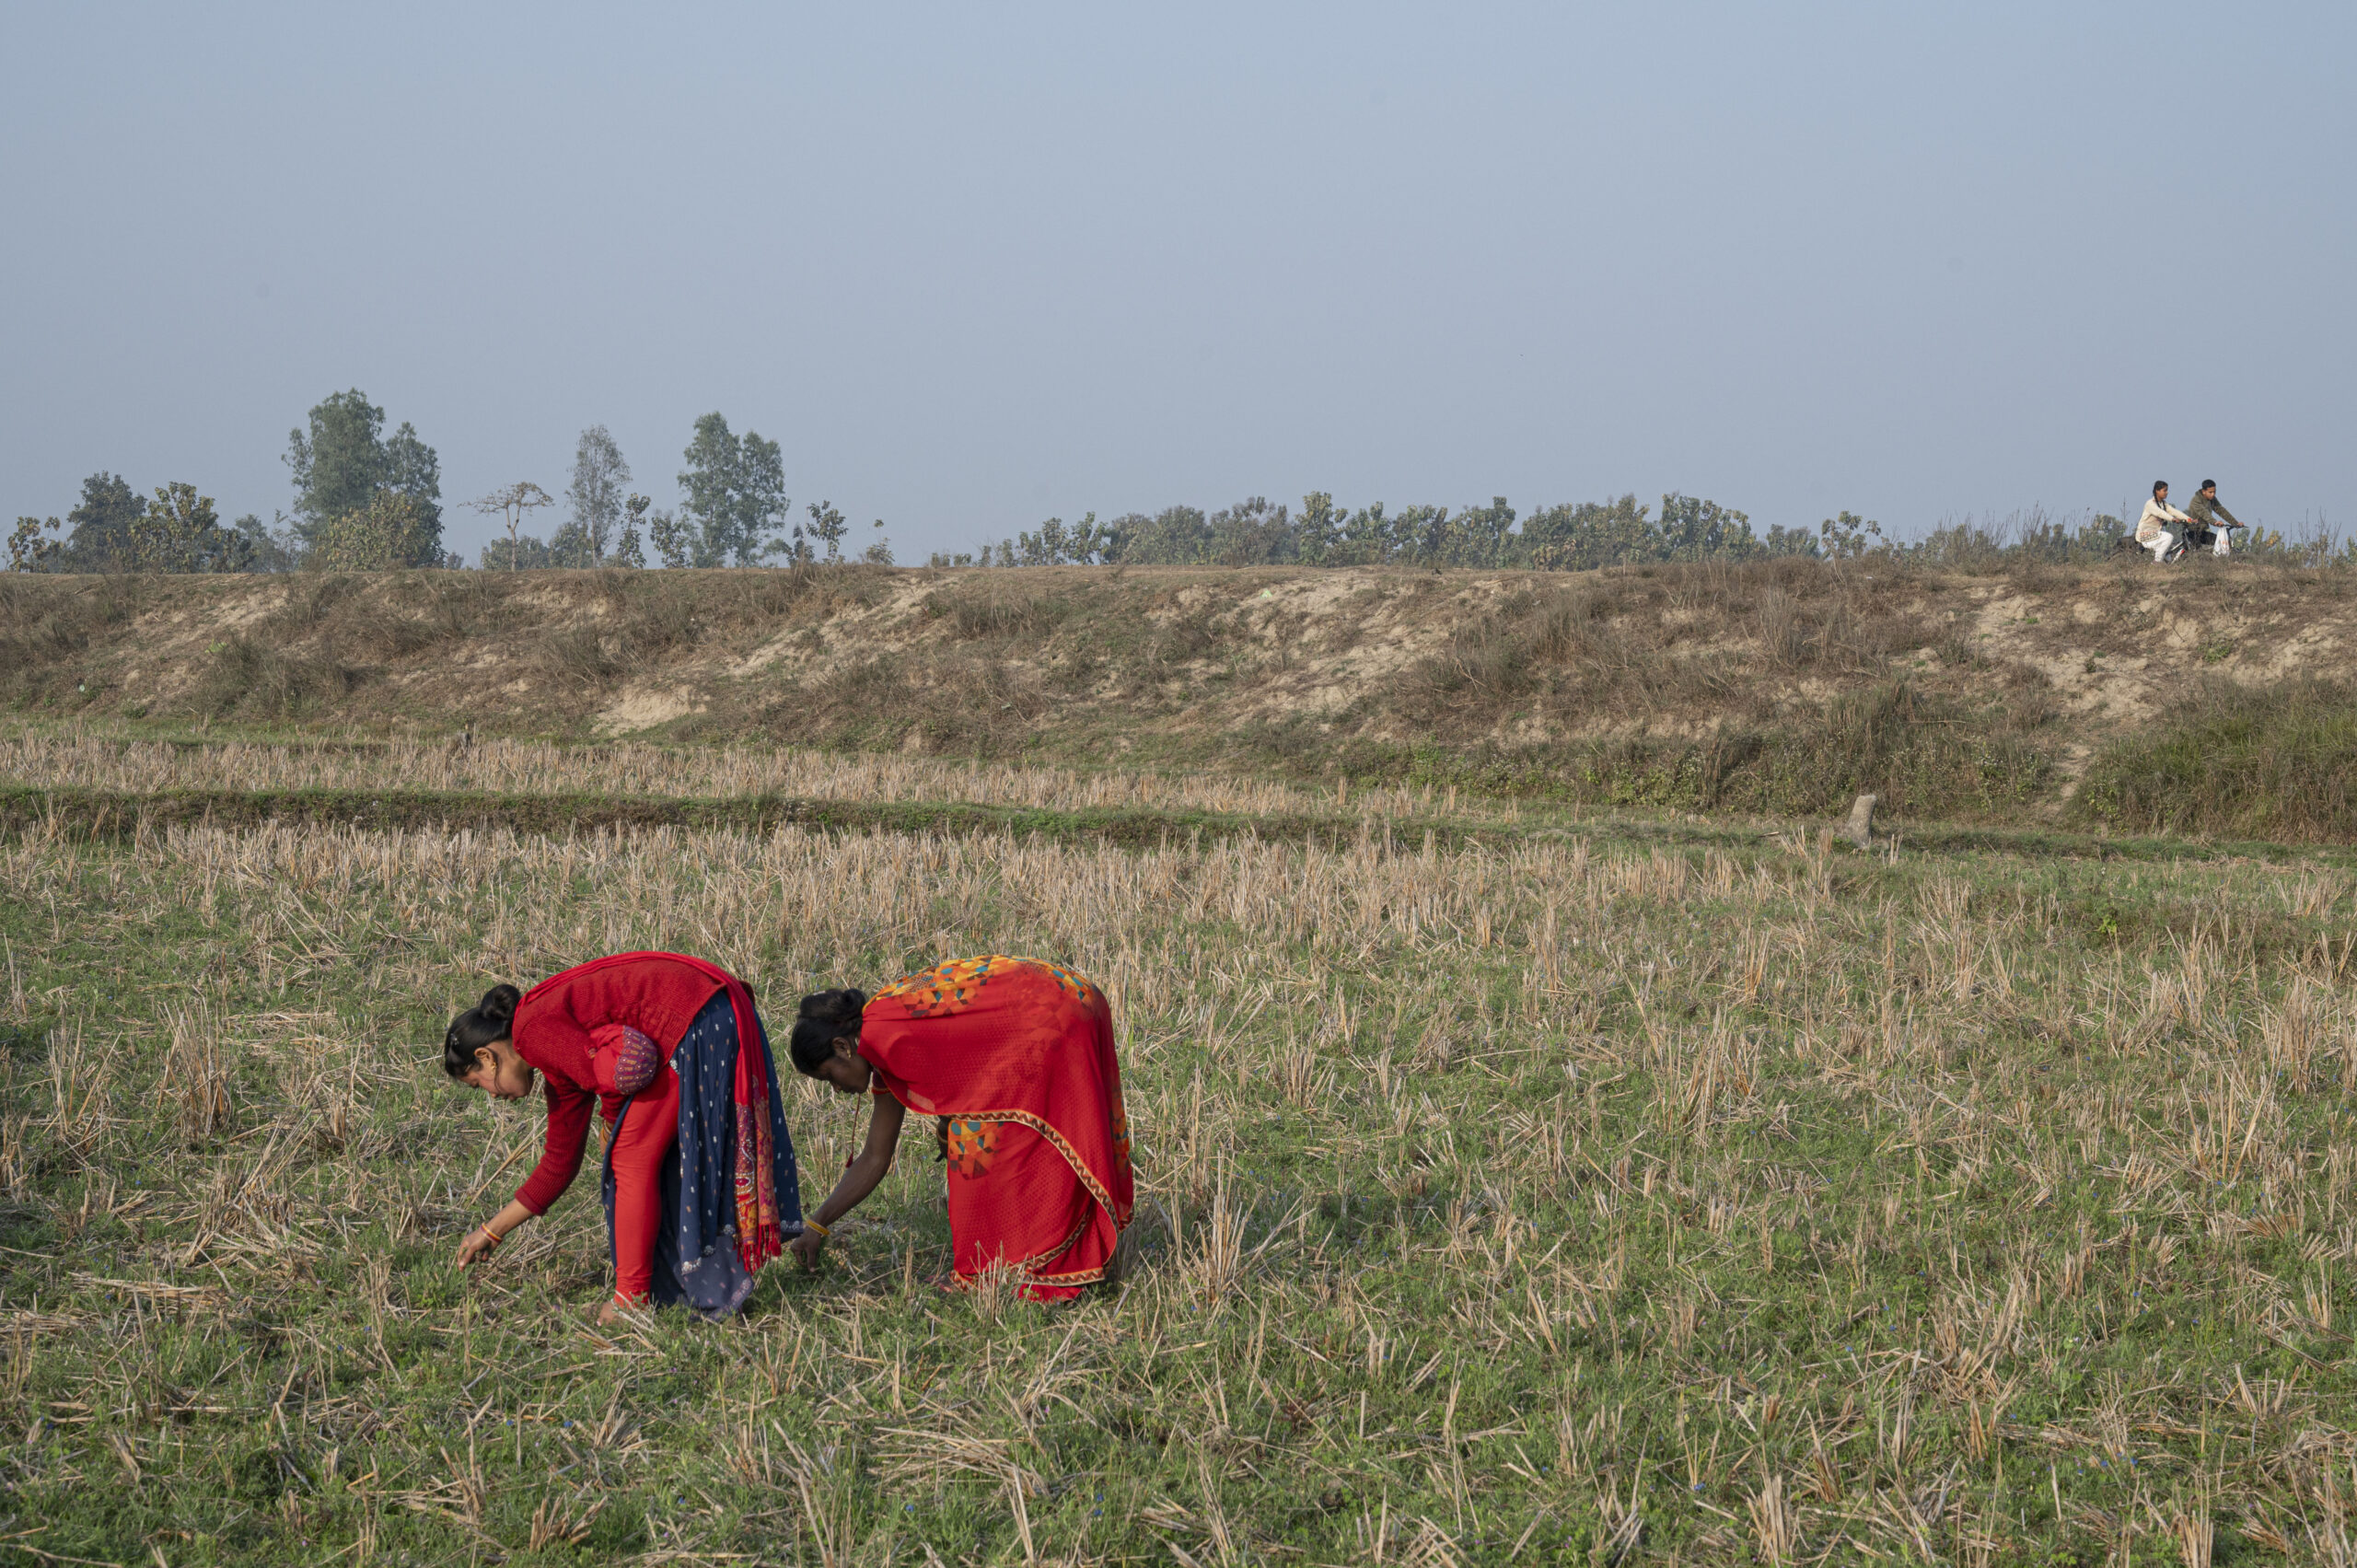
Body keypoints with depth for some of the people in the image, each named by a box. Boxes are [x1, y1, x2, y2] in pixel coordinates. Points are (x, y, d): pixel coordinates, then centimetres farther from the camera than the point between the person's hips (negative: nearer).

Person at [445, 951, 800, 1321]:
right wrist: (492, 1231, 37)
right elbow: (559, 1163, 29)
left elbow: (616, 1078, -17)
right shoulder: (559, 1066, 24)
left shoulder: (534, 1030, -5)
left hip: (694, 1026, -10)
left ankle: (632, 1300, 4)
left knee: (634, 1159, -1)